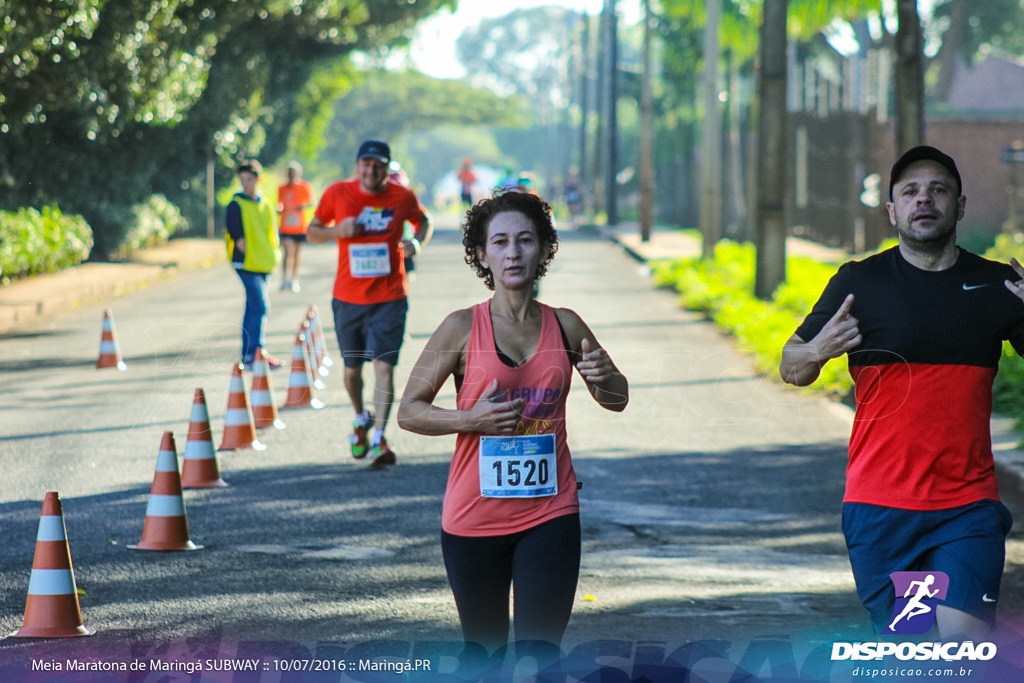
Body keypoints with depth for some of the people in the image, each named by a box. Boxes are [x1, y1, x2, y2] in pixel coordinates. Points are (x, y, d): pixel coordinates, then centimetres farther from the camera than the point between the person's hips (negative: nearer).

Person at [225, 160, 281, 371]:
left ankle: (248, 355, 14)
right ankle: (255, 353, -12)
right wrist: (249, 255, -13)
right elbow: (238, 237, -11)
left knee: (253, 309, 10)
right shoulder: (236, 205, -6)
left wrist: (274, 255, 6)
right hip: (246, 264, -7)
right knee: (260, 306, -15)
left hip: (262, 265, 7)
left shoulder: (266, 205, 13)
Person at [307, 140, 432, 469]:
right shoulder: (337, 194, -3)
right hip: (348, 297, 1)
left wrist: (417, 242, -6)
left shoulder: (402, 197, -3)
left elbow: (424, 221, 17)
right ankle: (361, 418, 39)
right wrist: (337, 231, -15)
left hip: (390, 297, -1)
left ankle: (378, 437, -14)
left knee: (384, 365, -13)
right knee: (352, 369, 10)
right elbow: (312, 231, 7)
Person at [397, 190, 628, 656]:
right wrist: (472, 418, -18)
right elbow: (409, 412, 0)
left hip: (550, 516, 1)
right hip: (474, 514, -1)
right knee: (484, 651, 12)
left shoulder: (564, 326, 4)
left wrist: (603, 377, -7)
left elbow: (616, 400, 17)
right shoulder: (462, 329, -4)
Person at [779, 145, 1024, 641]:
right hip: (880, 507, 0)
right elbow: (791, 370, 7)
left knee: (966, 639, -15)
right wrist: (815, 352, -18)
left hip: (968, 506, 1)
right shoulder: (860, 281, 2)